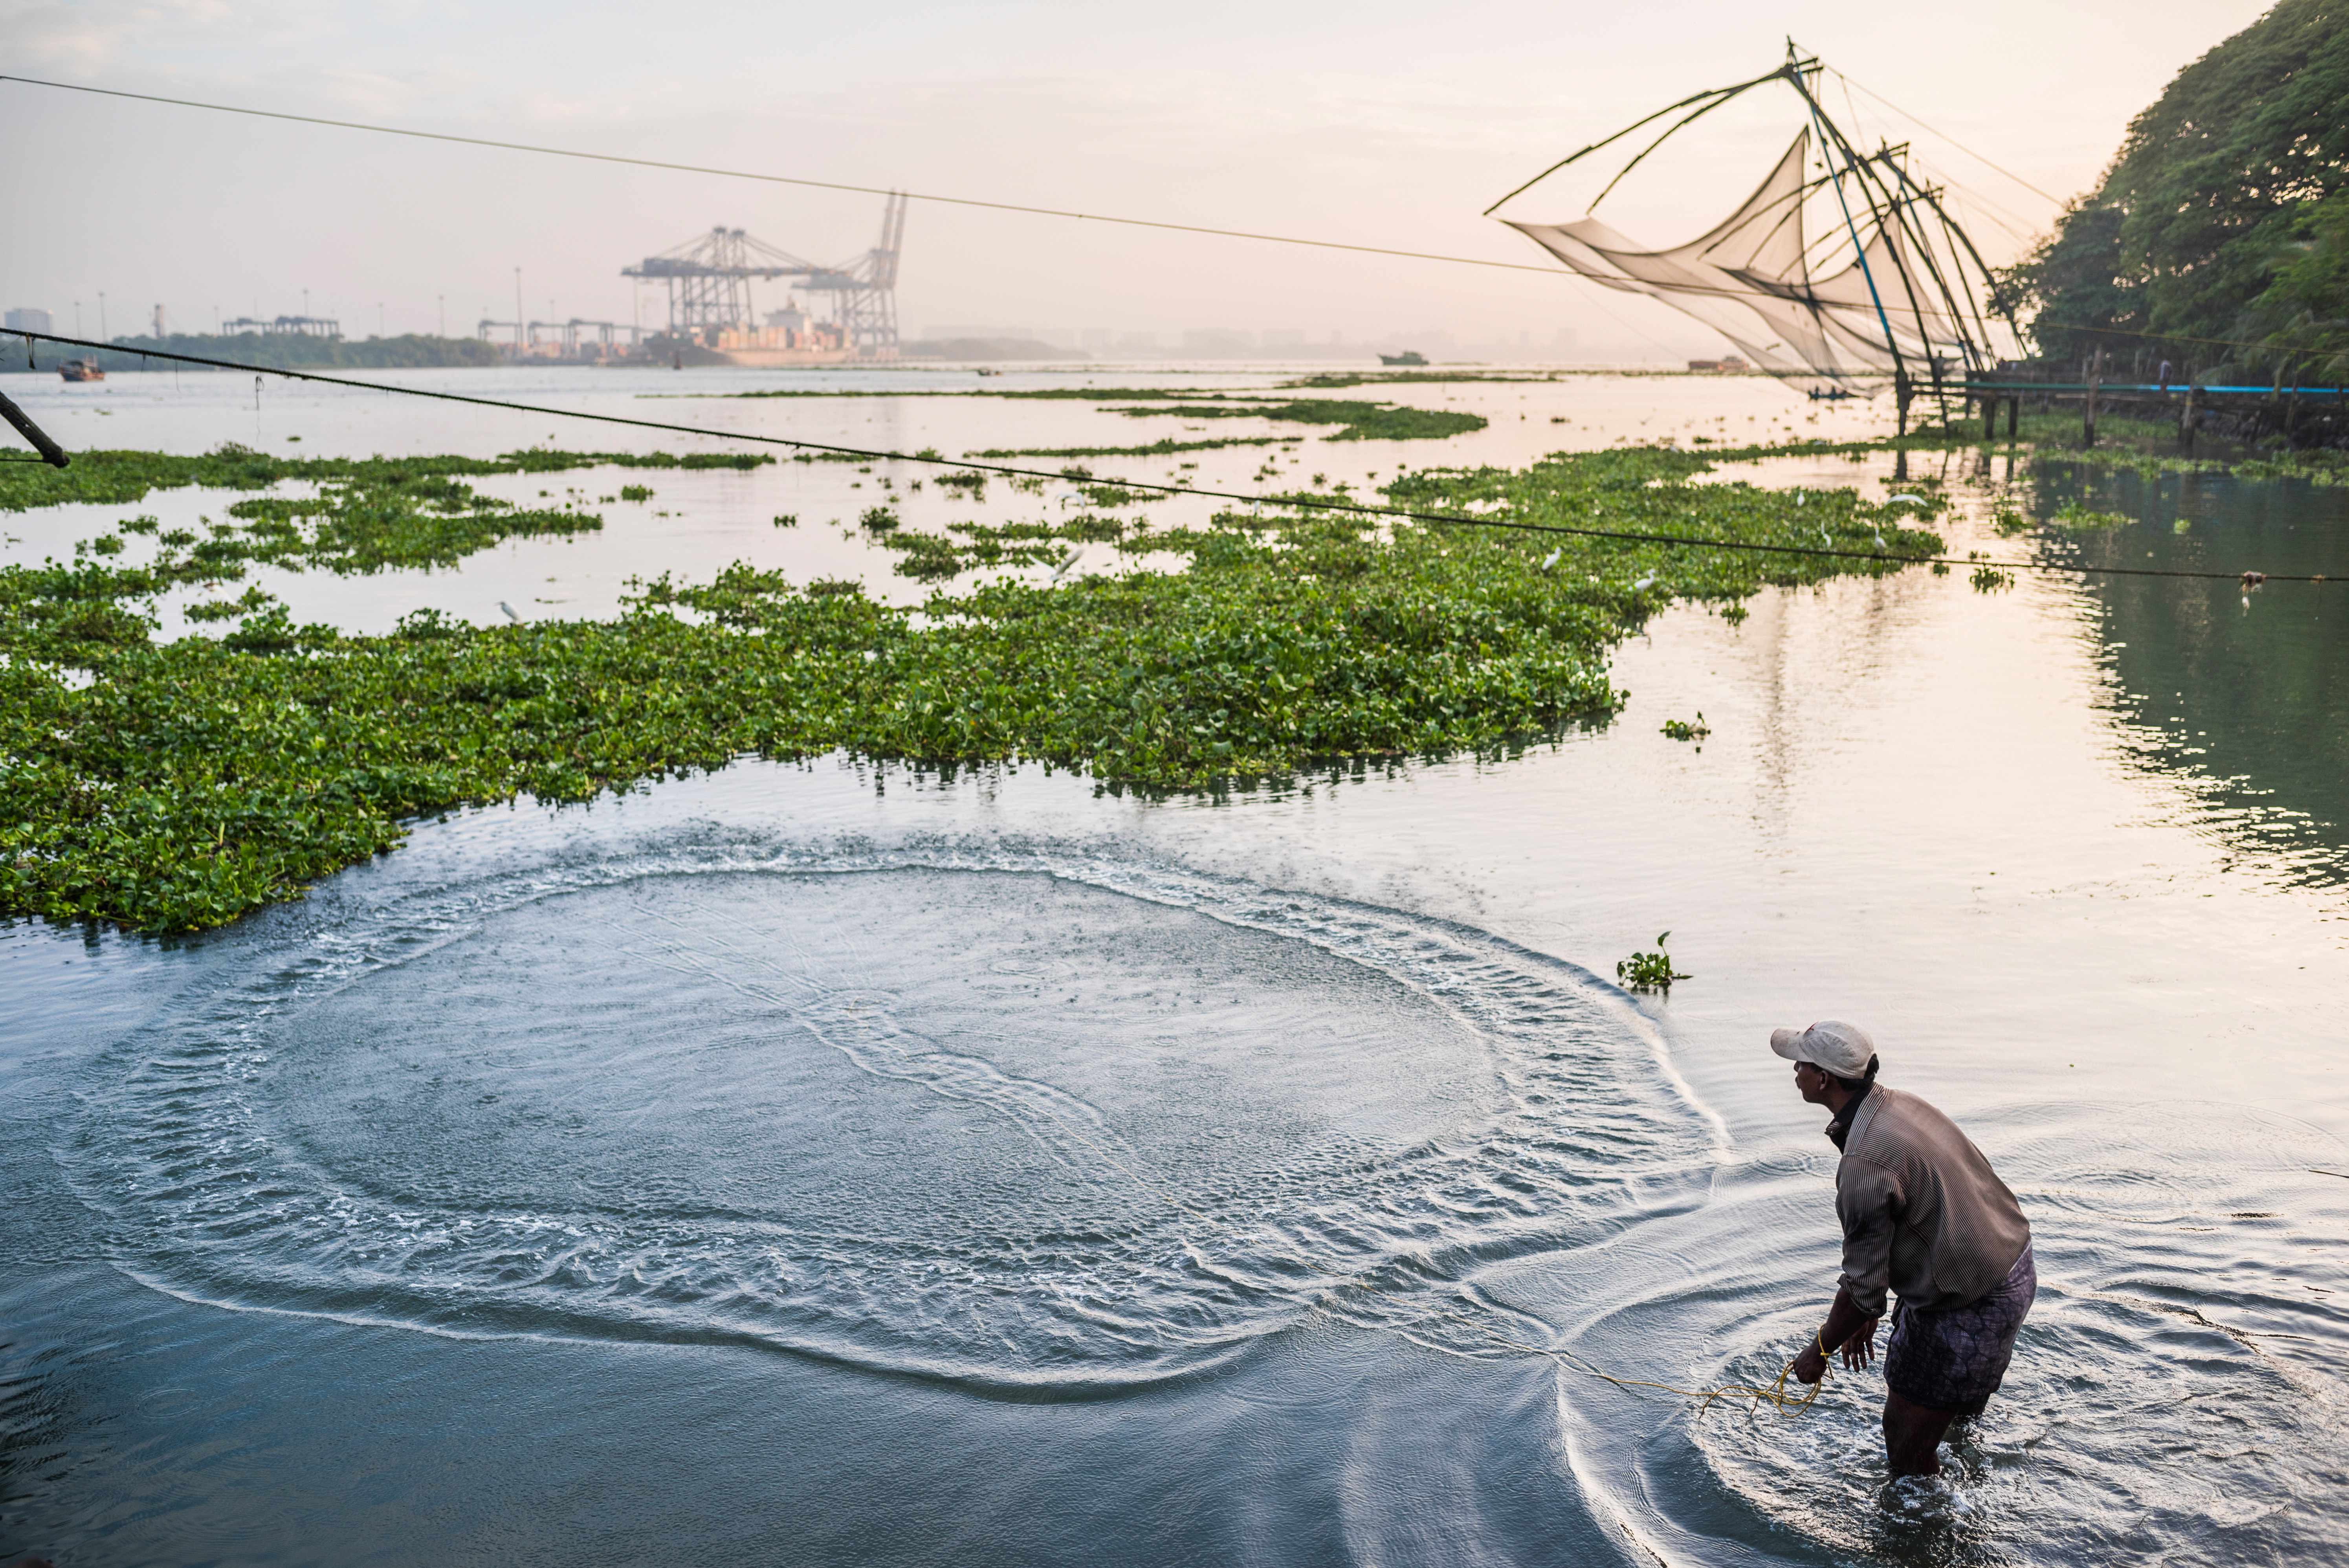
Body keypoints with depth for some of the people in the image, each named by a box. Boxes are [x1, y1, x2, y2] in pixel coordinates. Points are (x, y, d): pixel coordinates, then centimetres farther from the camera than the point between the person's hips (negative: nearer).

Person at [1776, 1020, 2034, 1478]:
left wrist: (1818, 1350, -5)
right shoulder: (1901, 1105, 2)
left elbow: (1863, 1286, -21)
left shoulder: (1865, 1162, -28)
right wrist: (1867, 1316, 19)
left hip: (1971, 1308, -10)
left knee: (1907, 1440, 7)